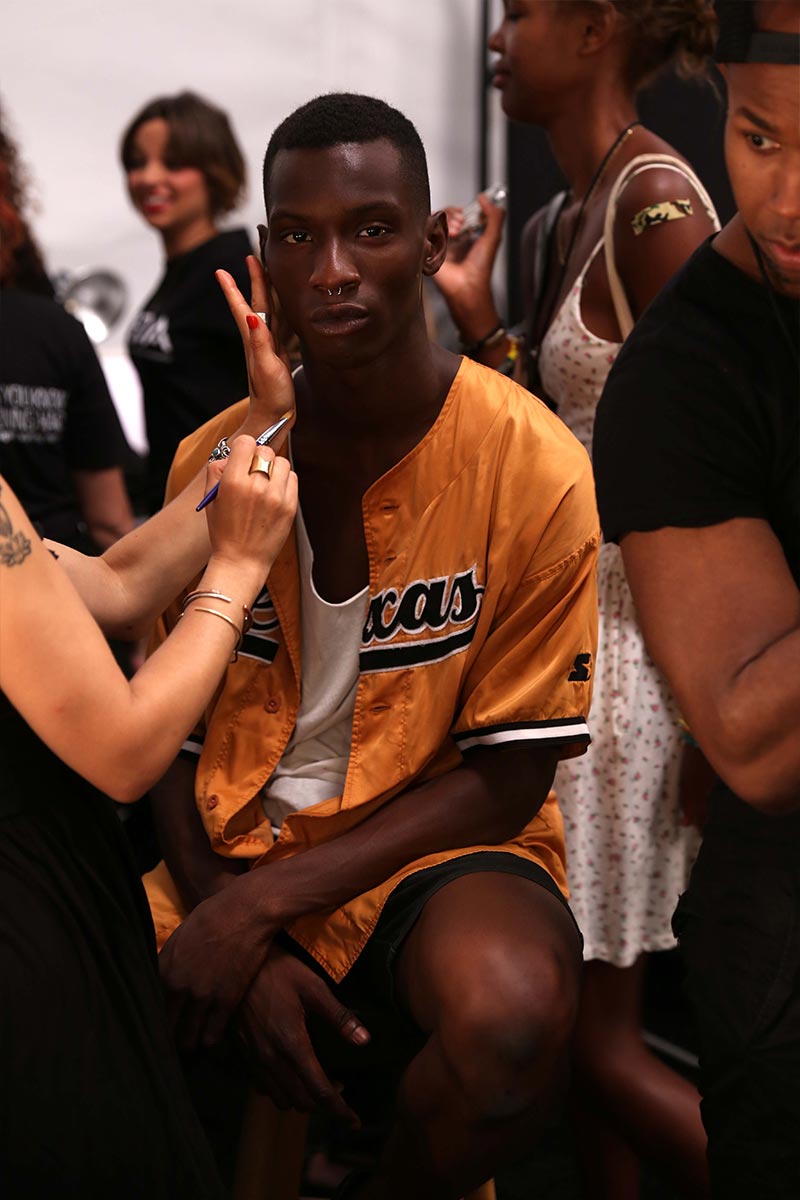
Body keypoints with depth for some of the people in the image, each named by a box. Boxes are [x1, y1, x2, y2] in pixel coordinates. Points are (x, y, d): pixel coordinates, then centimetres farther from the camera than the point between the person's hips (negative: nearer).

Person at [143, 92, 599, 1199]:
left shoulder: (538, 471, -11)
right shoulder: (212, 463, 2)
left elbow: (506, 780, -9)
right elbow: (176, 734, 6)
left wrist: (265, 904, -17)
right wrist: (242, 950, -11)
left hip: (440, 853, -3)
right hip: (230, 852, 3)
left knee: (510, 1018, -35)